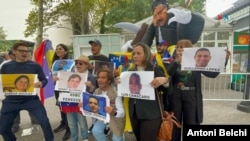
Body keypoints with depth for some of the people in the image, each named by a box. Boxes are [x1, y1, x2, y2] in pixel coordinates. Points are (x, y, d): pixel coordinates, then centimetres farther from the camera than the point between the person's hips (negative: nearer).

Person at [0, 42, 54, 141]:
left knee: (44, 121, -10)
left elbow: (44, 79, 1)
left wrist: (41, 83, -22)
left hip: (31, 99, -2)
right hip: (11, 101, 3)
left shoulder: (34, 65, -1)